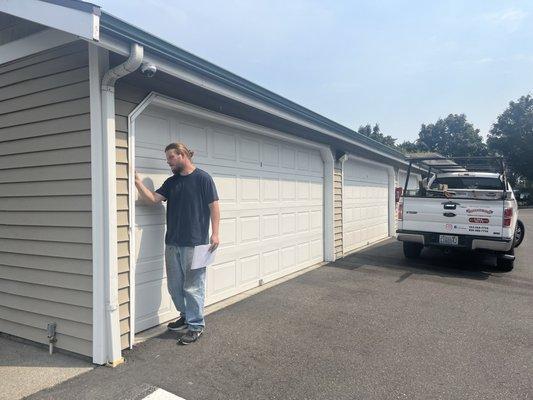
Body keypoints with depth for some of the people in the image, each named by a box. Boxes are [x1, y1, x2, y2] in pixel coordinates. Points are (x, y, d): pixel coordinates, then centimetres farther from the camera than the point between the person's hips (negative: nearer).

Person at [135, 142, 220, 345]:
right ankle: (186, 315, 34)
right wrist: (138, 182, -10)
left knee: (193, 286, 0)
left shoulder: (203, 178, -5)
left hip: (195, 243, -7)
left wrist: (215, 233, -13)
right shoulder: (171, 182, 14)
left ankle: (196, 325, 14)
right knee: (174, 285, 15)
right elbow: (152, 199, 3)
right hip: (172, 243, 7)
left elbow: (214, 206, -7)